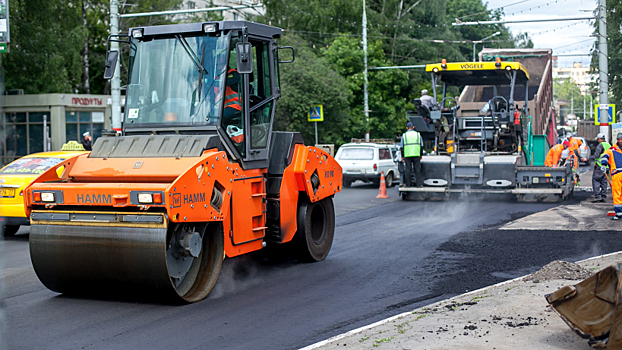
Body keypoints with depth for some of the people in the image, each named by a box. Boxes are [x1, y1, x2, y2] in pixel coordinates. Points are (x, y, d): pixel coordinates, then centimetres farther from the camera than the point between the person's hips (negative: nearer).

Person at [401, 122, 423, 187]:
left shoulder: (404, 135, 5)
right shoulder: (418, 134, 8)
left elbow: (402, 147, 4)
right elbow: (421, 146, 9)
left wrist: (402, 156, 11)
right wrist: (421, 155, 18)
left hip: (407, 155, -1)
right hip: (416, 155, 1)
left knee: (408, 170, 3)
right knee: (417, 169, 3)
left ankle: (408, 184, 3)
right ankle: (419, 184, 1)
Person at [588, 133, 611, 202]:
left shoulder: (600, 145, -10)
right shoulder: (609, 145, 15)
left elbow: (596, 156, -17)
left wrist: (587, 159, -11)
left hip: (599, 165, -8)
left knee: (595, 180, -6)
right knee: (604, 181, 11)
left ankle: (597, 196, -14)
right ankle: (603, 197, 12)